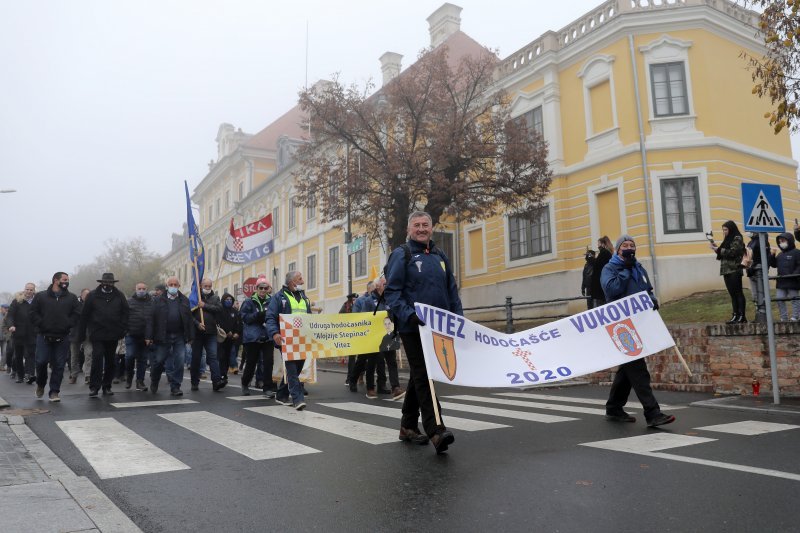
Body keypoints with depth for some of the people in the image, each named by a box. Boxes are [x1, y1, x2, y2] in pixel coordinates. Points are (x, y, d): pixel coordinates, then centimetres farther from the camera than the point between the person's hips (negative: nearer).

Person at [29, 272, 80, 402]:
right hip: (44, 336, -1)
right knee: (41, 361, -3)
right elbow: (33, 313, 2)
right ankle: (40, 384, 25)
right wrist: (41, 325, -9)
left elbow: (76, 315, 4)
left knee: (59, 365, 1)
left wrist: (67, 325, -8)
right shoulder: (40, 296, 6)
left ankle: (54, 391, 10)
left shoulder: (72, 298, 10)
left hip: (63, 337, 1)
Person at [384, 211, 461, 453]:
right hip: (412, 327, -6)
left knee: (419, 376, 14)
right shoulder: (401, 255, -2)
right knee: (422, 376, -10)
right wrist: (409, 315, -23)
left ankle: (408, 426, 26)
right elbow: (391, 292, -10)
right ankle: (436, 430, -14)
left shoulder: (440, 256, 16)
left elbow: (452, 291, 18)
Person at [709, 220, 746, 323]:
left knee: (738, 293, -7)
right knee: (732, 294, 6)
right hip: (726, 270, 8)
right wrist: (716, 247, 5)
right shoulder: (727, 240, 20)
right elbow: (723, 254, 18)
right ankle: (735, 316, 6)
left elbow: (732, 253, -16)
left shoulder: (737, 239, -4)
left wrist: (717, 249, -14)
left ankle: (742, 316, -6)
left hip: (734, 270, -8)